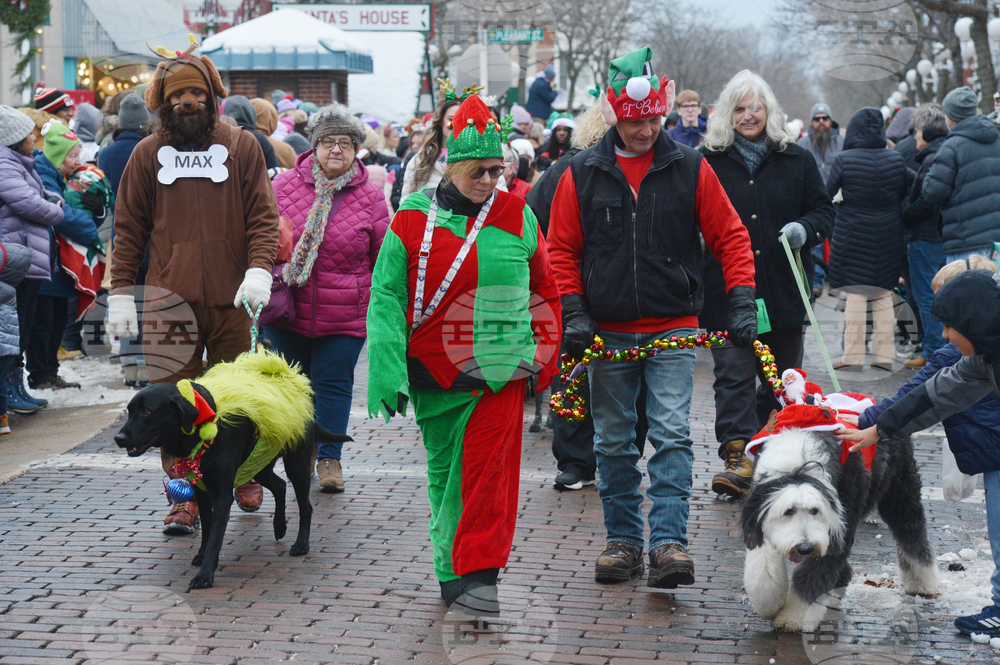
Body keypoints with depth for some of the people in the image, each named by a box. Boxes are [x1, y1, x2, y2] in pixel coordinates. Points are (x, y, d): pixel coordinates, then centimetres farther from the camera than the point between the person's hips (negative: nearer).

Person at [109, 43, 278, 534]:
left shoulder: (242, 147, 6)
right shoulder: (147, 154, 8)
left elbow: (262, 215, 3)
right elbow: (128, 228, 9)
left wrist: (259, 269, -13)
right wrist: (121, 292, 3)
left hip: (231, 297, 0)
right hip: (169, 299, 0)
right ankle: (186, 496, 3)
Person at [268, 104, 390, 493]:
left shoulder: (370, 198, -1)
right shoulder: (284, 186, 0)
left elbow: (384, 258, 6)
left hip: (344, 314, -1)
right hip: (289, 310, 2)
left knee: (334, 382, 1)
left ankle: (329, 458, 12)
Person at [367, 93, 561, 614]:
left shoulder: (517, 216, 4)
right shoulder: (412, 220, -1)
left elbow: (543, 291, 13)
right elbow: (386, 296, 0)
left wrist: (545, 358, 10)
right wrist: (387, 372, -8)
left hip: (501, 371, 0)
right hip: (434, 370, 0)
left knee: (489, 468, -6)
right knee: (444, 470, 10)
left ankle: (478, 573, -2)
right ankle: (451, 571, 22)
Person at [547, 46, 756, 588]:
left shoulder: (689, 168, 1)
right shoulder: (583, 174, 2)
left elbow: (730, 237, 5)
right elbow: (562, 250, 6)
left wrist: (742, 302, -4)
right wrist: (573, 313, -4)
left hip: (674, 330, -1)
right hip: (609, 333, 2)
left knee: (672, 435, -10)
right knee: (613, 442, 8)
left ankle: (669, 541, -10)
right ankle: (623, 539, 18)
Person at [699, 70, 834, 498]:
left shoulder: (797, 160, 9)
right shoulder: (708, 162, 5)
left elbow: (824, 210, 12)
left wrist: (804, 228, -10)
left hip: (783, 291, 2)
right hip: (726, 292, -2)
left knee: (780, 380, 11)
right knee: (733, 376, -11)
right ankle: (738, 458, -15)